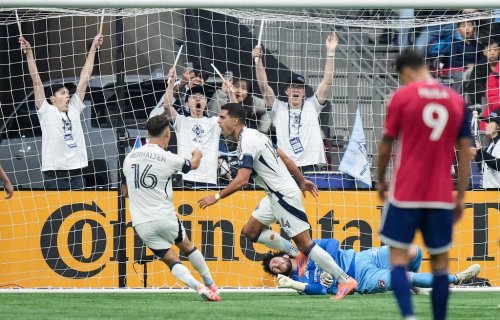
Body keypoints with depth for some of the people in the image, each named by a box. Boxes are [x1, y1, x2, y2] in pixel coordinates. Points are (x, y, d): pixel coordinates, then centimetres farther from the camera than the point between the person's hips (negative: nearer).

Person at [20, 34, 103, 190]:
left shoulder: (74, 109, 13)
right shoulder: (46, 112, 2)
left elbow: (84, 78, 13)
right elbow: (36, 80, -4)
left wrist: (93, 47, 14)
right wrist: (29, 53, -10)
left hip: (76, 173, 5)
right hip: (54, 175, -5)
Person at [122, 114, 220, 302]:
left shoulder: (130, 157, 4)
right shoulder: (168, 159, -8)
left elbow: (125, 191, 16)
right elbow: (193, 165, 14)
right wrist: (197, 155, 38)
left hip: (142, 224, 2)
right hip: (165, 217, -2)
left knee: (171, 260, 7)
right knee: (187, 246, 23)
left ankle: (198, 287, -13)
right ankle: (210, 284, 32)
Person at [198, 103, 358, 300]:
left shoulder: (247, 143, -19)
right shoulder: (253, 135, 11)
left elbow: (242, 180, -28)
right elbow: (284, 157, 18)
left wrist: (216, 197, -21)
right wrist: (302, 181, 24)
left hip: (284, 195, -10)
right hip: (276, 195, 10)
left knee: (304, 243, -8)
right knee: (251, 231, 13)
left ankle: (345, 280, -5)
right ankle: (295, 253, 17)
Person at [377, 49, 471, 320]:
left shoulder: (402, 96, -5)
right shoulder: (456, 100, 5)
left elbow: (386, 145, 1)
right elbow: (465, 151, 6)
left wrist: (381, 181, 16)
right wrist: (461, 196, 11)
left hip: (405, 193, -3)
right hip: (442, 196, 3)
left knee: (398, 258, 1)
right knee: (440, 264, 11)